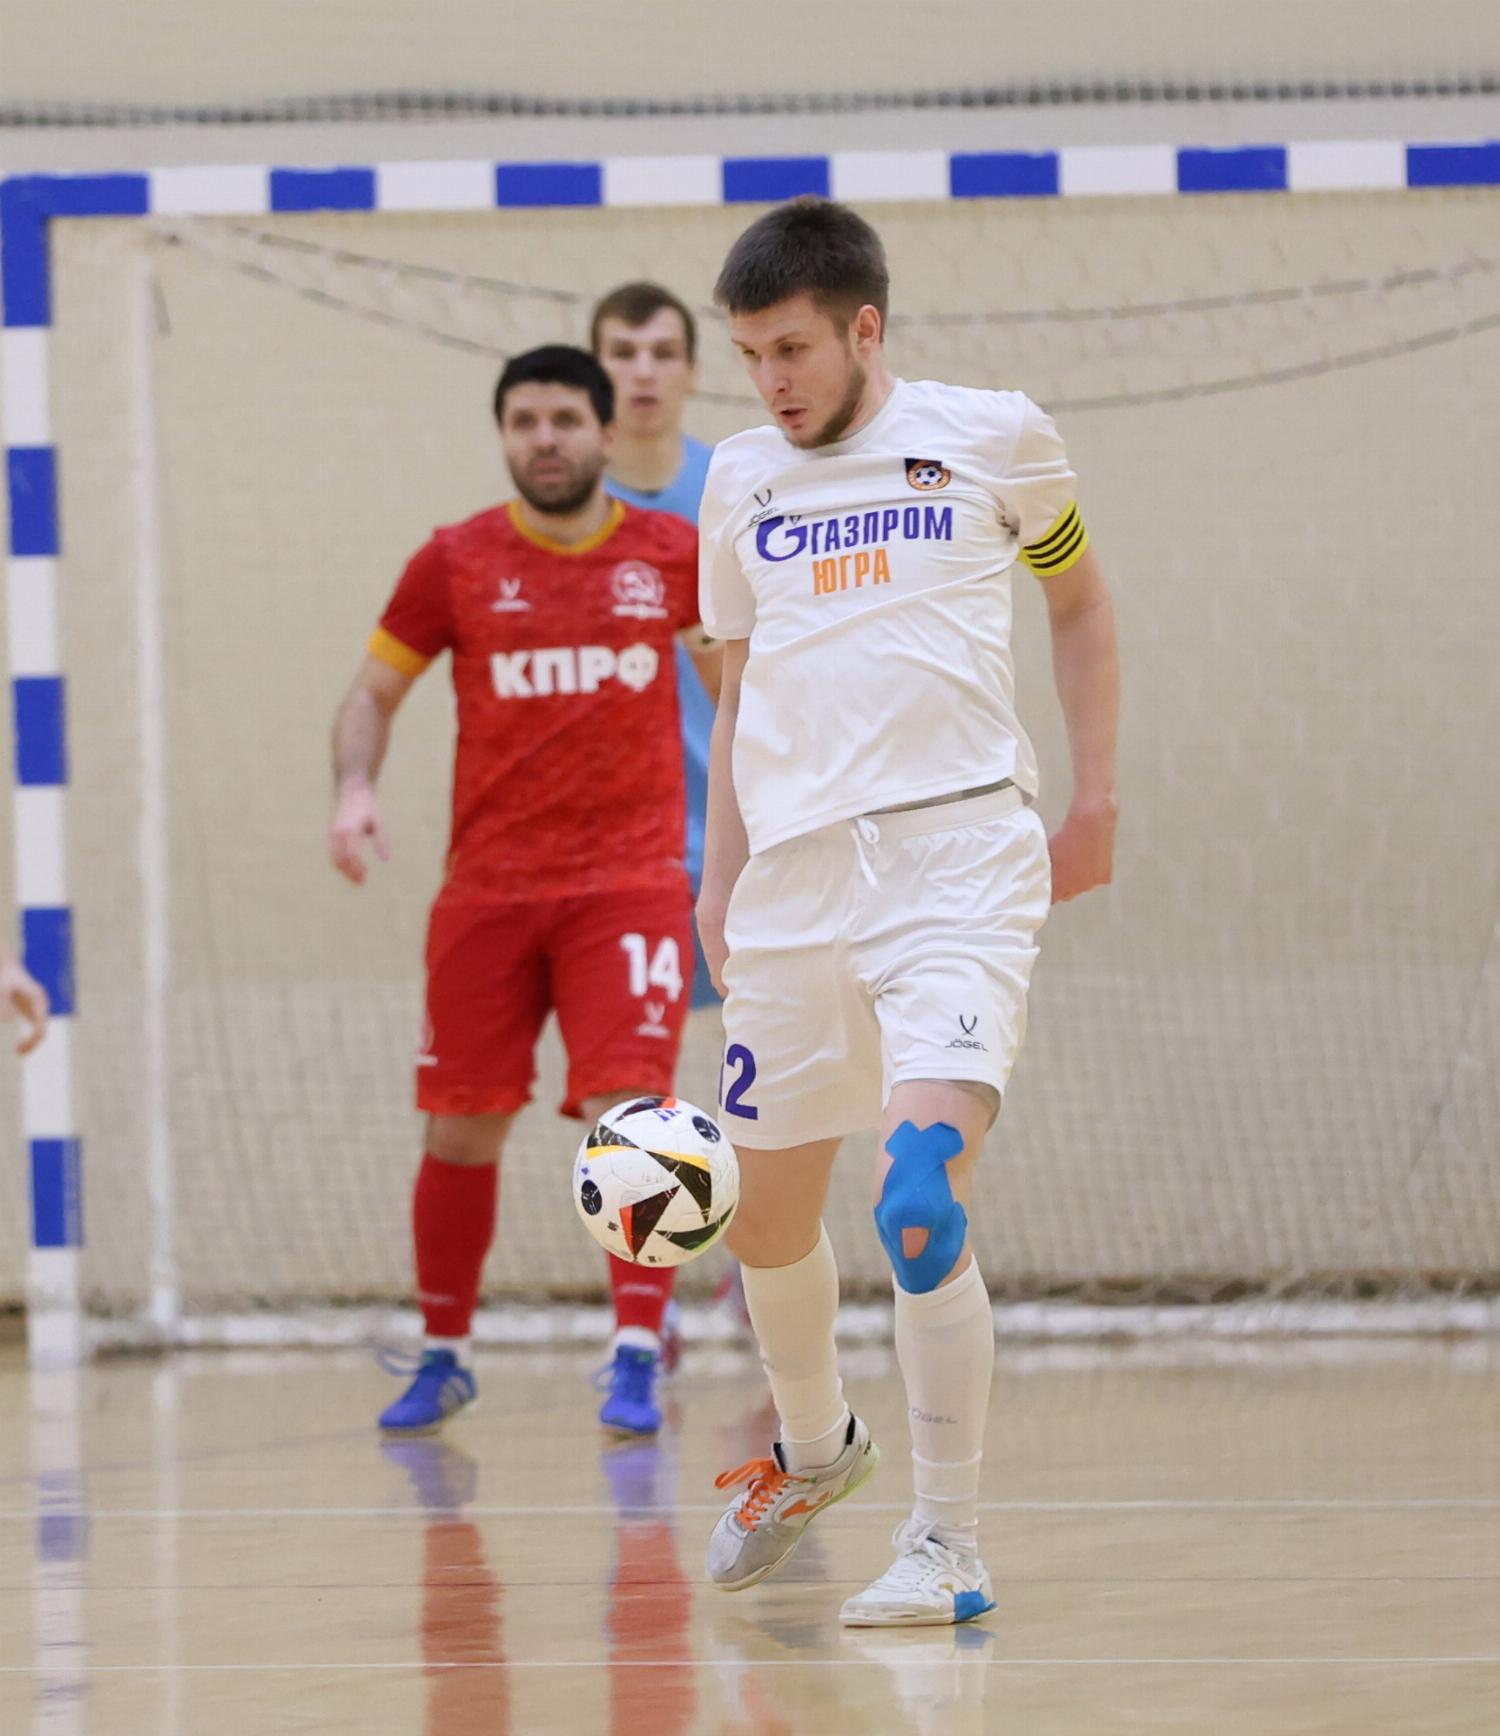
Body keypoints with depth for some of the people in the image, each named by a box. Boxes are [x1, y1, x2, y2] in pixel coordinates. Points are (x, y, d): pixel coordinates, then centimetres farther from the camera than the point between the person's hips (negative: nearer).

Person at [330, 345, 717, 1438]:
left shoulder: (672, 553, 2)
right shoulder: (458, 562, 0)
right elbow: (374, 692, 8)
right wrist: (356, 788, -9)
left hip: (632, 879, -1)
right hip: (489, 887, 1)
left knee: (625, 1112, -15)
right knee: (462, 1132, 5)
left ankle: (637, 1365, -9)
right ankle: (444, 1359, 22)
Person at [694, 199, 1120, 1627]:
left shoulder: (992, 437, 4)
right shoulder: (740, 481, 14)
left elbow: (1076, 597, 18)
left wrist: (1095, 793, 12)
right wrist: (719, 874, 18)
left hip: (958, 850, -5)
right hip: (795, 870, 5)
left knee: (921, 1197, -20)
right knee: (763, 1211, 9)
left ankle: (947, 1550, -13)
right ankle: (815, 1447, 39)